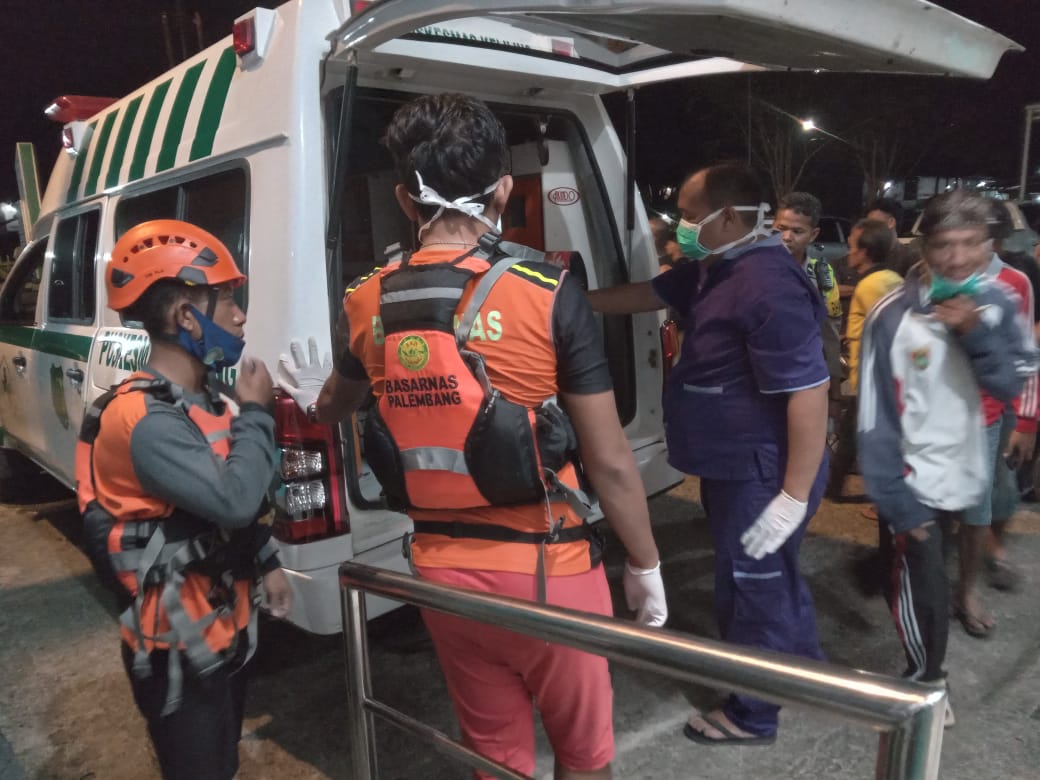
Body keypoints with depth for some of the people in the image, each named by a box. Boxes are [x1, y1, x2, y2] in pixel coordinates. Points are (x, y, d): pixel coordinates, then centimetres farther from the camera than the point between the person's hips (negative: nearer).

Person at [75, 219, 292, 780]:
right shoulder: (142, 418, -26)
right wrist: (255, 412, -21)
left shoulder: (202, 400, 4)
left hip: (223, 628, 8)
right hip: (179, 648, -8)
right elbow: (233, 498, -35)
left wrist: (267, 563, 11)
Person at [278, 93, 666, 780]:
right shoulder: (548, 294, -16)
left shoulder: (367, 305, -3)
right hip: (545, 568, -4)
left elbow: (337, 405, 19)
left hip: (442, 570, 4)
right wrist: (646, 566, 4)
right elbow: (610, 461, -13)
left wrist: (312, 399, 44)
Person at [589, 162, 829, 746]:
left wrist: (794, 496, -27)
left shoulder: (769, 286, -27)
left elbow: (810, 393, -29)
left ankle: (752, 717, 30)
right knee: (774, 578, 27)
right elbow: (645, 295, 17)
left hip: (763, 476, -10)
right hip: (738, 468, 10)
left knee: (752, 591, 8)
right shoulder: (717, 270, 6)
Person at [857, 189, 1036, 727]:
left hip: (963, 473, 5)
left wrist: (976, 334, -23)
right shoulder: (893, 314, -19)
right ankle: (926, 683, 28)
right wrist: (892, 495, -18)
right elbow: (875, 416, -18)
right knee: (924, 590, 3)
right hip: (913, 479, -5)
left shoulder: (994, 304, -4)